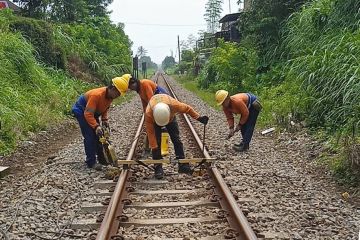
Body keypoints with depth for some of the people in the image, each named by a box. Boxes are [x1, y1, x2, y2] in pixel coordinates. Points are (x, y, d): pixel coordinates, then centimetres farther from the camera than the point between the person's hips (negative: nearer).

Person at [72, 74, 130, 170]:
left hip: (92, 111, 8)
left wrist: (105, 120, -8)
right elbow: (88, 113, -38)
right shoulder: (97, 95, -36)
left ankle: (102, 158, 18)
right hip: (81, 111, -8)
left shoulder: (110, 95, -11)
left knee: (99, 135, 8)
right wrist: (96, 126, -45)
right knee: (90, 136, -14)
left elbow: (105, 108, 5)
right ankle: (91, 162, -7)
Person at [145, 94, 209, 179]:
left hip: (170, 117, 1)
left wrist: (199, 118, -19)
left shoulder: (174, 104, -42)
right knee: (157, 142, -13)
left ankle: (182, 165, 1)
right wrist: (154, 148, -32)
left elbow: (187, 108, -22)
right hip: (154, 120, -1)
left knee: (176, 139, -5)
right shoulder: (148, 113, -42)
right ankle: (158, 167, -5)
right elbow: (150, 133, -34)